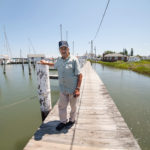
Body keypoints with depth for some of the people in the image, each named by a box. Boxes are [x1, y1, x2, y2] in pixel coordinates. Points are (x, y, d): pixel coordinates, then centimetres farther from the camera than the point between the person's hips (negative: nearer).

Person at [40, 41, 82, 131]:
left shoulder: (74, 59, -13)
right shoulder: (59, 60, 5)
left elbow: (80, 75, -13)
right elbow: (55, 65, 30)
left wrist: (78, 89, -17)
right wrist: (46, 63, 39)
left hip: (73, 89, -4)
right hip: (63, 89, 5)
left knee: (73, 106, 14)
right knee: (61, 106, 13)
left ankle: (72, 120, 39)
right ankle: (63, 122, 35)